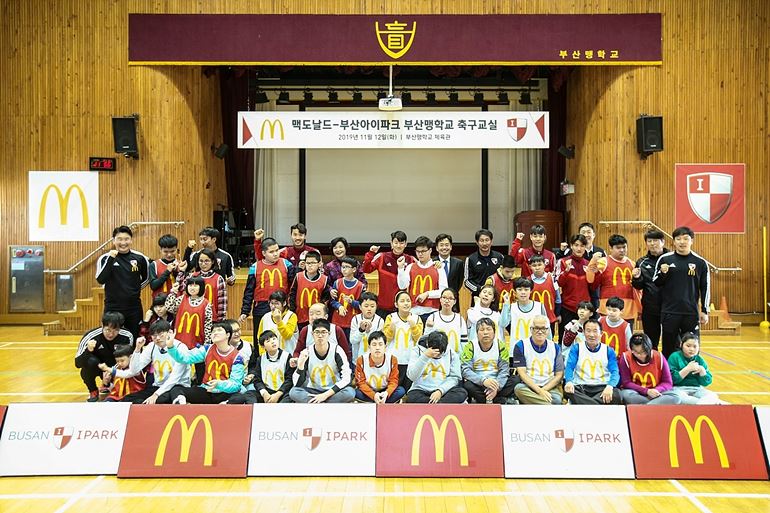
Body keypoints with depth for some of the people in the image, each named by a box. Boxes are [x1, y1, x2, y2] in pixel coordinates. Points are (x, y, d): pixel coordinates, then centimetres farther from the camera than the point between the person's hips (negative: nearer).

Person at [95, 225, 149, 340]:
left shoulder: (140, 258, 1)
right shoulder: (105, 258, -4)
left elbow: (146, 278, 17)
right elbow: (100, 280, -18)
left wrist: (135, 289, 6)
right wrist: (111, 259, -24)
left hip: (134, 307, 2)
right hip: (113, 308, -2)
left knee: (134, 341, 11)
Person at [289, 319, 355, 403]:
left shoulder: (336, 350, -11)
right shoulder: (306, 353, -8)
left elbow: (346, 378, -16)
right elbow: (297, 384, -11)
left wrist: (325, 395, -22)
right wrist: (301, 364, -28)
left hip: (333, 391, -1)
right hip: (313, 391, 1)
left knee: (350, 392, -32)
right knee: (293, 392, -27)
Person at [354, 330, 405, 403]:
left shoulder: (392, 359, -12)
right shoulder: (361, 360, -15)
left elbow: (393, 381, -12)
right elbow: (361, 382, -16)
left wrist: (386, 393, -34)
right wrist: (373, 395, -34)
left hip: (385, 392, 1)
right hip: (368, 392, -1)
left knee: (401, 391, -26)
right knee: (356, 392, -32)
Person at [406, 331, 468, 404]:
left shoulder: (452, 354, 4)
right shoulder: (418, 350, 0)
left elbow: (454, 377, 1)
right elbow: (411, 376, -10)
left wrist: (440, 391, -16)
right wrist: (425, 356, -21)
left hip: (444, 391, 2)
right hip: (421, 391, -2)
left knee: (462, 393, -28)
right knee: (411, 397, -35)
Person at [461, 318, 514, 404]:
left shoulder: (501, 346, -2)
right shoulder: (470, 347, -7)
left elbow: (504, 370, -7)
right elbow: (466, 370, -16)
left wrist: (497, 387, -26)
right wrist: (483, 380, -32)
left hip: (495, 381, 2)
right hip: (477, 382, -1)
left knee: (512, 383, -24)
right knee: (468, 386, -32)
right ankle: (504, 401, -22)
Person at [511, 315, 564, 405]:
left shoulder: (555, 347, 10)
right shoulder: (521, 346, 2)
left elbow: (559, 375, 7)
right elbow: (522, 373, -6)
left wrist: (544, 390, -9)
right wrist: (539, 391, -18)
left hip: (549, 388, -1)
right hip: (528, 388, 1)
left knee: (557, 399, -35)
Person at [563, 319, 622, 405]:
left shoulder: (609, 351, 11)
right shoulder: (576, 348, 10)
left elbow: (615, 372, -1)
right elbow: (569, 367, -2)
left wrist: (610, 386, -25)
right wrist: (569, 382, -26)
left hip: (602, 388, 0)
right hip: (580, 387, 0)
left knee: (616, 394, -32)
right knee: (568, 391, -34)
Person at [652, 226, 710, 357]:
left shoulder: (700, 262, 1)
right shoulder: (665, 259, 1)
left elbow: (705, 288, 7)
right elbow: (655, 283, 6)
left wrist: (704, 311, 4)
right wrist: (662, 273, -14)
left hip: (691, 313, 0)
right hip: (669, 312, 0)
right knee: (669, 348, 8)